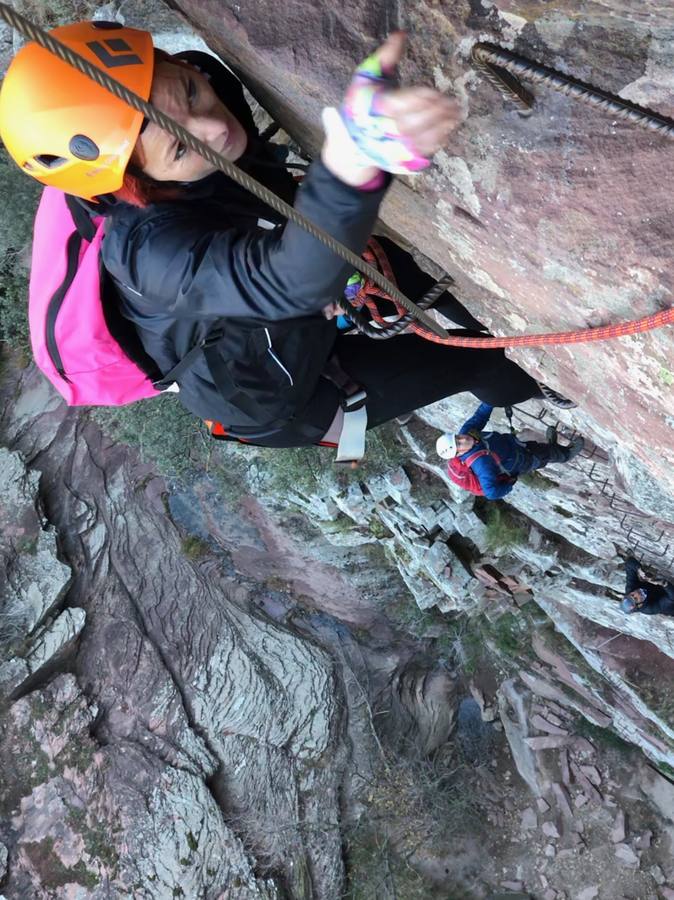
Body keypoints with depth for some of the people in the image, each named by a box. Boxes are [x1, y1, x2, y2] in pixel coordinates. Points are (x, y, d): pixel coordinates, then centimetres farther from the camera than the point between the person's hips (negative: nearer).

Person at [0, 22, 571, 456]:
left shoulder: (208, 78, -22)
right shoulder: (148, 250, -43)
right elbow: (292, 279, -61)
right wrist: (350, 160, -79)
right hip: (277, 398, -6)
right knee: (477, 361, 3)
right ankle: (544, 393, 39)